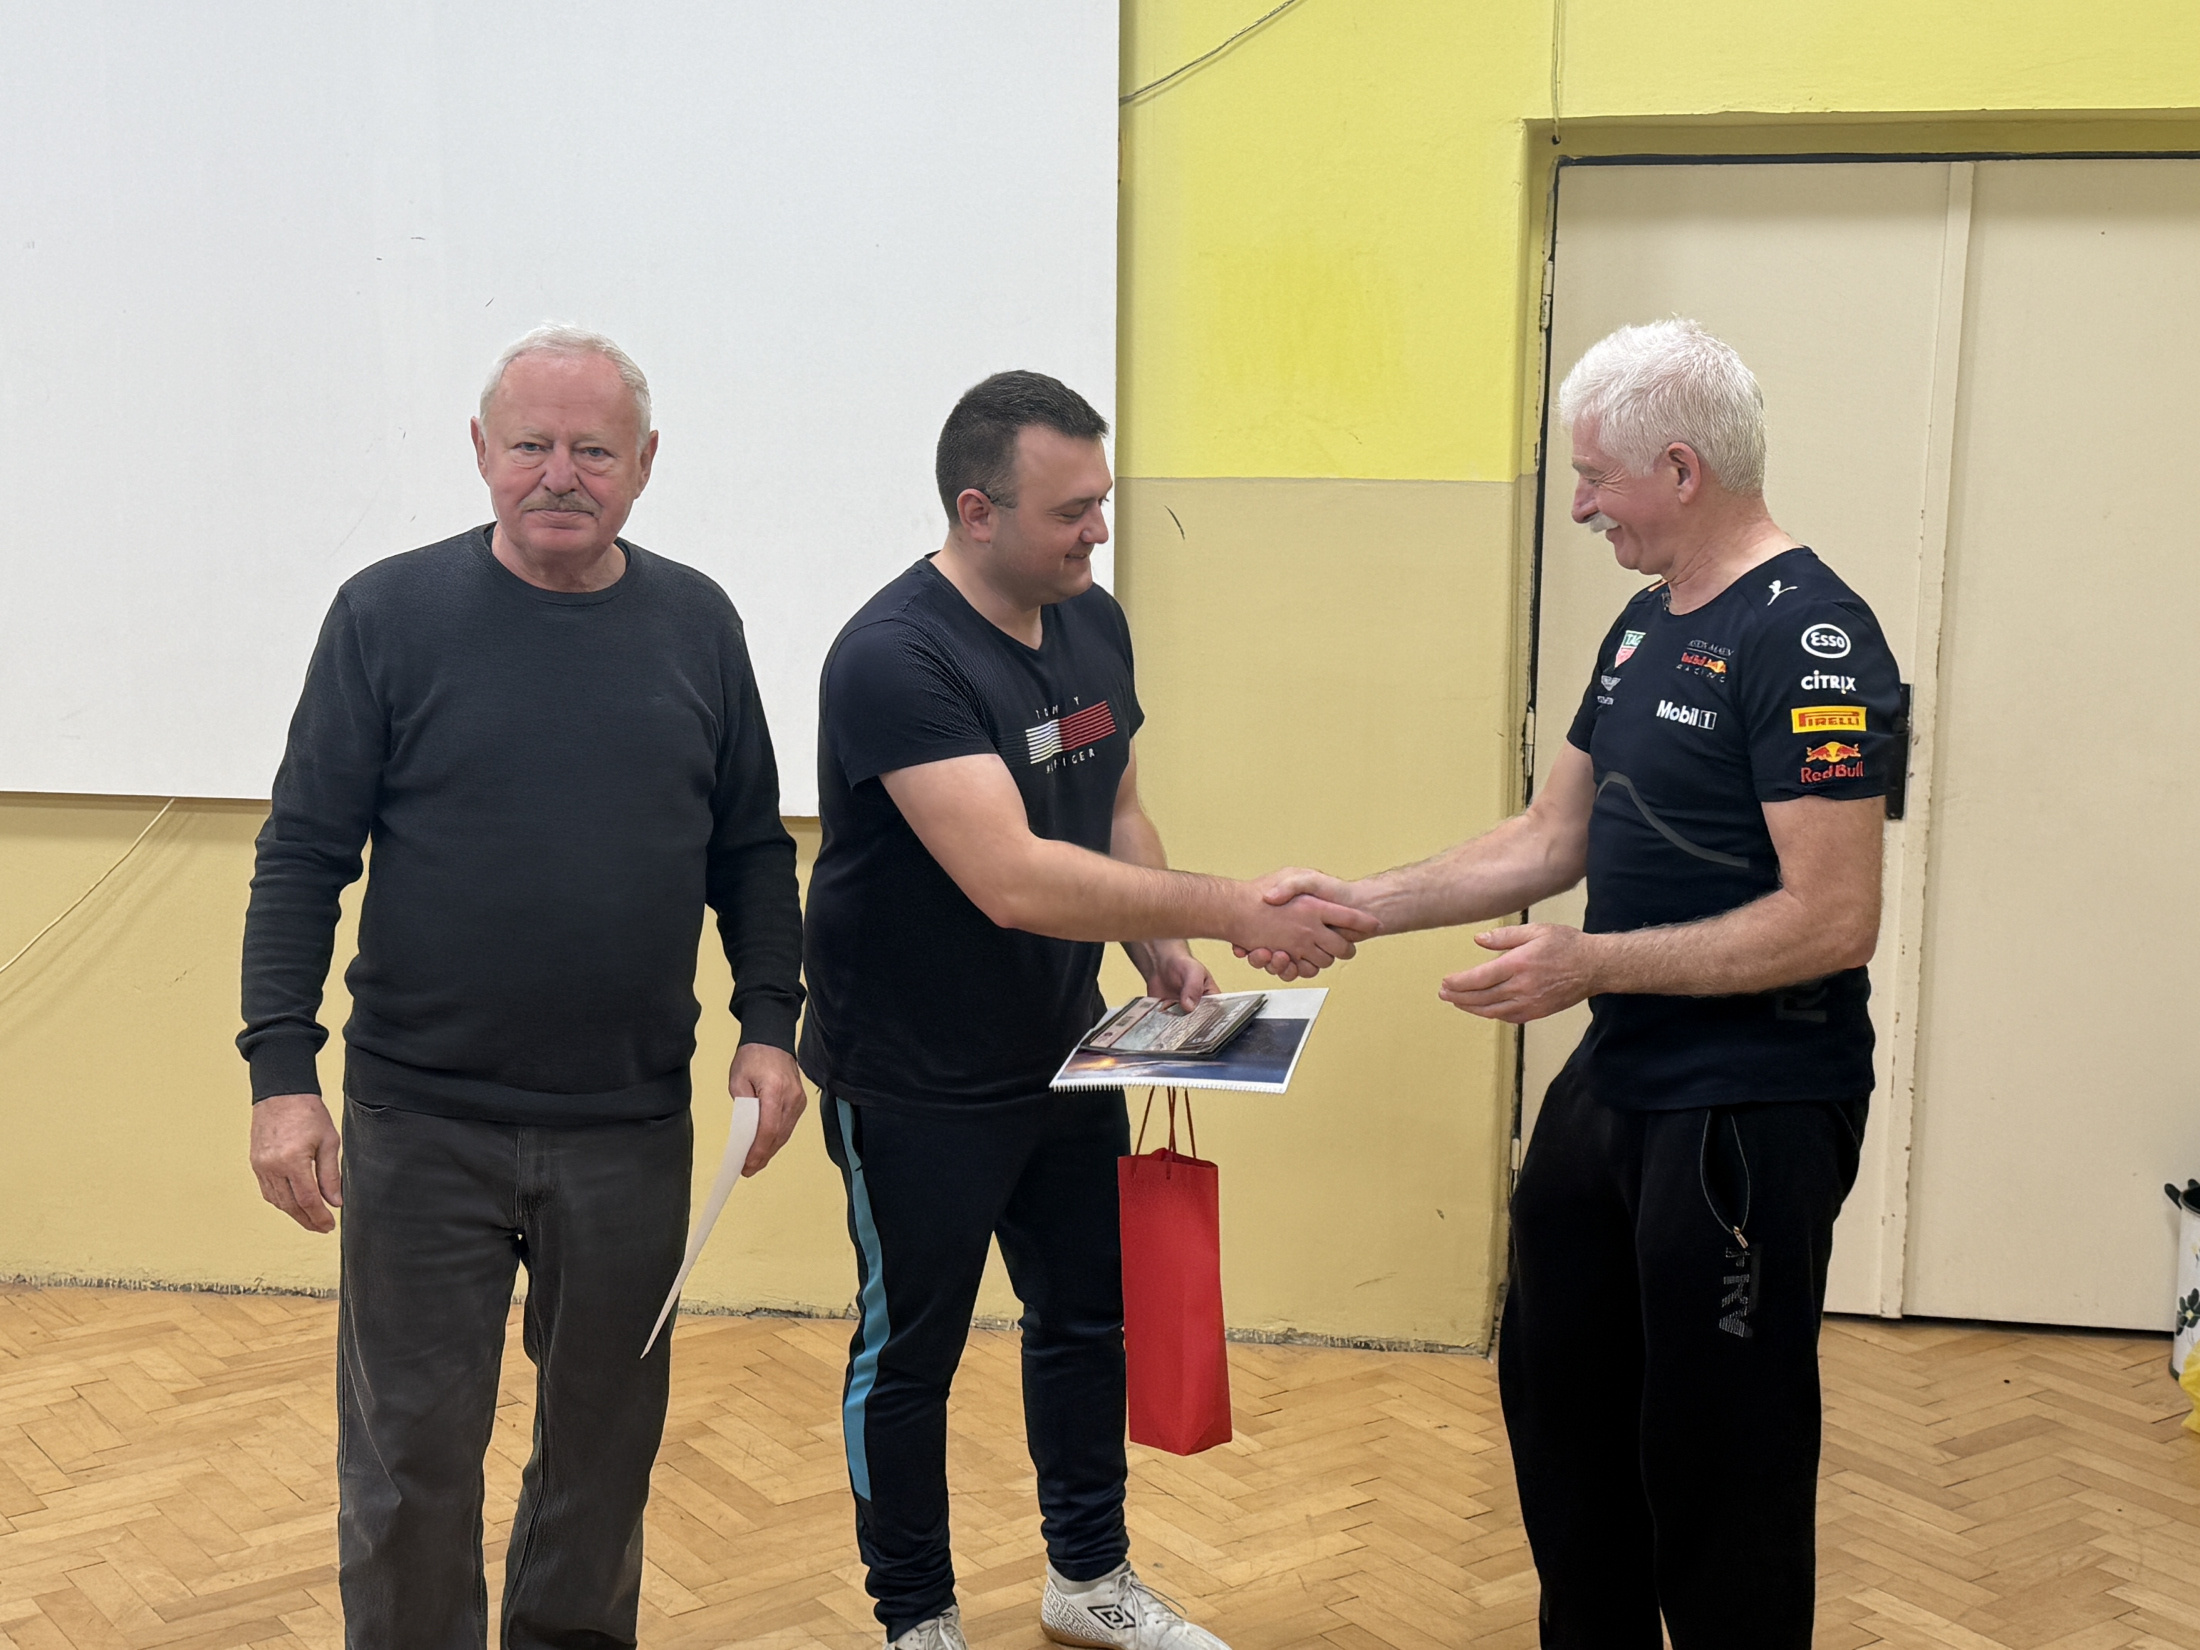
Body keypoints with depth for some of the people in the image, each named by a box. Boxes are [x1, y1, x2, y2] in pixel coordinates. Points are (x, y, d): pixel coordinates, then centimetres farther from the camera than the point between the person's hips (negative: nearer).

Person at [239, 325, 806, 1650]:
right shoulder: (392, 616, -5)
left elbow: (752, 850, 10)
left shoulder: (697, 626, 3)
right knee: (412, 1457, 7)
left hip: (632, 1127, 3)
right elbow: (305, 856, -4)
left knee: (608, 1439, 16)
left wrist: (772, 1021, 0)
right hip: (422, 1125, -2)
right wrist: (281, 1067, -11)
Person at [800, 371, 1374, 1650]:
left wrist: (1164, 951, -3)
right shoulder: (898, 658, -25)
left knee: (1091, 1316, 19)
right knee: (910, 1353, 10)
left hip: (1061, 1053, 8)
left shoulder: (1092, 621, 1)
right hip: (914, 1086, -8)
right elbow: (1011, 878, -34)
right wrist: (1234, 911, -33)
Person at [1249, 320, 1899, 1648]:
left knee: (1716, 1455, 4)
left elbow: (1832, 918, -24)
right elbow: (1550, 841, 14)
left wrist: (1590, 963, -21)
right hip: (1616, 1085, 10)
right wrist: (1363, 904, 6)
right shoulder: (1647, 627, 10)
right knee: (1558, 1393, 21)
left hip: (1751, 1118, -10)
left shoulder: (1808, 637, -19)